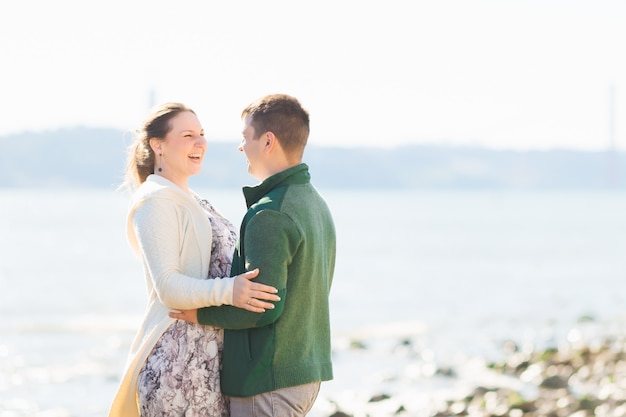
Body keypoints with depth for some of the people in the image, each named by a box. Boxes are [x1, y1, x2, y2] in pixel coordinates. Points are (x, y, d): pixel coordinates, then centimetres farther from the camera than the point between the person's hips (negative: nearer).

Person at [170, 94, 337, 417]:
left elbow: (265, 304, -24)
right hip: (309, 371, 10)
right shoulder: (317, 205, 12)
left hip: (269, 382, -10)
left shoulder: (269, 215, -19)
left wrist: (202, 314, -10)